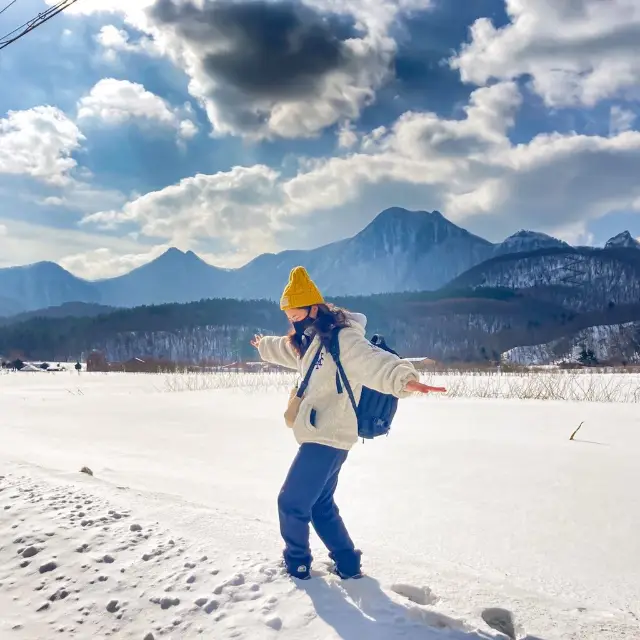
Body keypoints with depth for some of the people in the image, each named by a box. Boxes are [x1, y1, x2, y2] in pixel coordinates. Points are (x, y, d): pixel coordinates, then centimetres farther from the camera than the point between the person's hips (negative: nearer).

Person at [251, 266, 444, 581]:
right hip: (320, 436, 10)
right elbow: (287, 349, 38)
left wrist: (404, 378, -58)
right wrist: (264, 345, 57)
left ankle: (297, 561, 24)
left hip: (327, 437, -10)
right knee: (320, 505, 18)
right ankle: (347, 563, 30)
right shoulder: (312, 340, 13)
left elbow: (373, 362, -38)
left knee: (291, 502, 1)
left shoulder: (342, 339, -18)